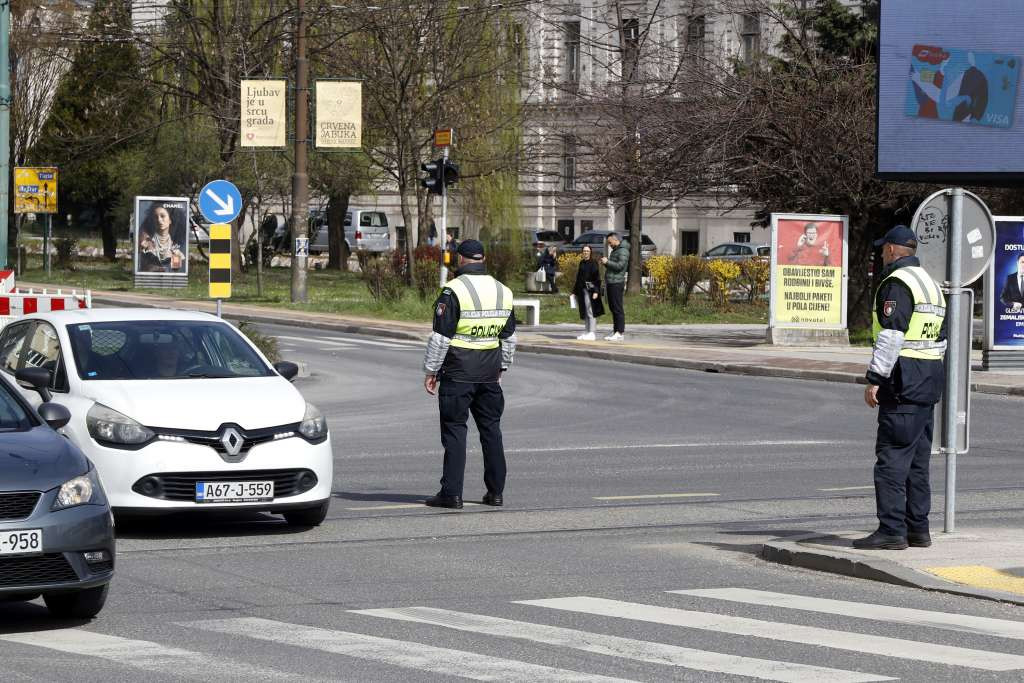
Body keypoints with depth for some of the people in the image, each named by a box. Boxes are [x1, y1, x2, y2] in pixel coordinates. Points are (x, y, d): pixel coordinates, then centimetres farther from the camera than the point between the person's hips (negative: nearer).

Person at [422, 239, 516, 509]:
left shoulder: (453, 291, -12)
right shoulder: (502, 292, 9)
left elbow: (440, 337, -13)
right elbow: (509, 337, 17)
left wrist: (431, 370, -5)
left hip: (458, 373, -6)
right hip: (489, 372, 6)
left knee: (454, 429, -3)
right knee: (491, 428, 12)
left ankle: (451, 493, -5)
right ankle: (495, 491, 15)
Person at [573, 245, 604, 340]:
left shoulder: (593, 263, -7)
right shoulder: (582, 263, 14)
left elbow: (597, 278, -11)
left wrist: (596, 291, -19)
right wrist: (575, 291, 19)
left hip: (590, 290, -7)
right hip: (582, 290, 7)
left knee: (590, 312, -8)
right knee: (584, 312, 9)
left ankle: (592, 333, -8)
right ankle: (587, 332, 14)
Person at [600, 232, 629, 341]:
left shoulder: (623, 251, -9)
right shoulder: (614, 251, 21)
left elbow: (620, 266, -20)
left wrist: (607, 262, -13)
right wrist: (605, 262, 9)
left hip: (617, 283, -10)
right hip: (610, 283, 10)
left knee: (617, 308, -10)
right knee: (613, 308, 11)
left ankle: (620, 333, -11)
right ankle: (615, 331, 16)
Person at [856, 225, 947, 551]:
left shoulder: (896, 283, -11)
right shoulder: (931, 283, 20)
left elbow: (891, 336, -19)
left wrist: (874, 379, -18)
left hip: (903, 384, -10)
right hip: (929, 384, 10)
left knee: (892, 457, -10)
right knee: (917, 460, 13)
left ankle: (892, 530, -13)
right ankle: (918, 529, 14)